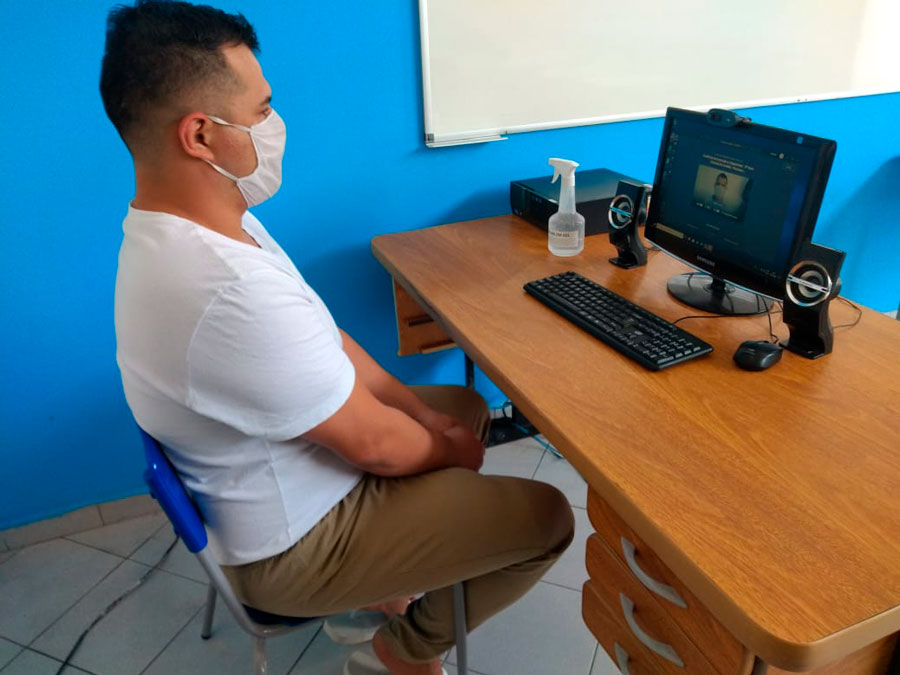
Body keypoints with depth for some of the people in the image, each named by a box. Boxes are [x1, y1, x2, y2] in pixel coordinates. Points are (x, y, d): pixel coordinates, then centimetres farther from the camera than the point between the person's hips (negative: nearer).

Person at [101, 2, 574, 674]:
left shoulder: (177, 230, -4)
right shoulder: (234, 292, -38)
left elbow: (324, 339, 1)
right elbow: (375, 444, -26)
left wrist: (422, 412, -1)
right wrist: (450, 451, -5)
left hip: (274, 480, 9)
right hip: (296, 545, -9)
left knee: (468, 403, 20)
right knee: (547, 516, -5)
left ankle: (391, 581, 25)